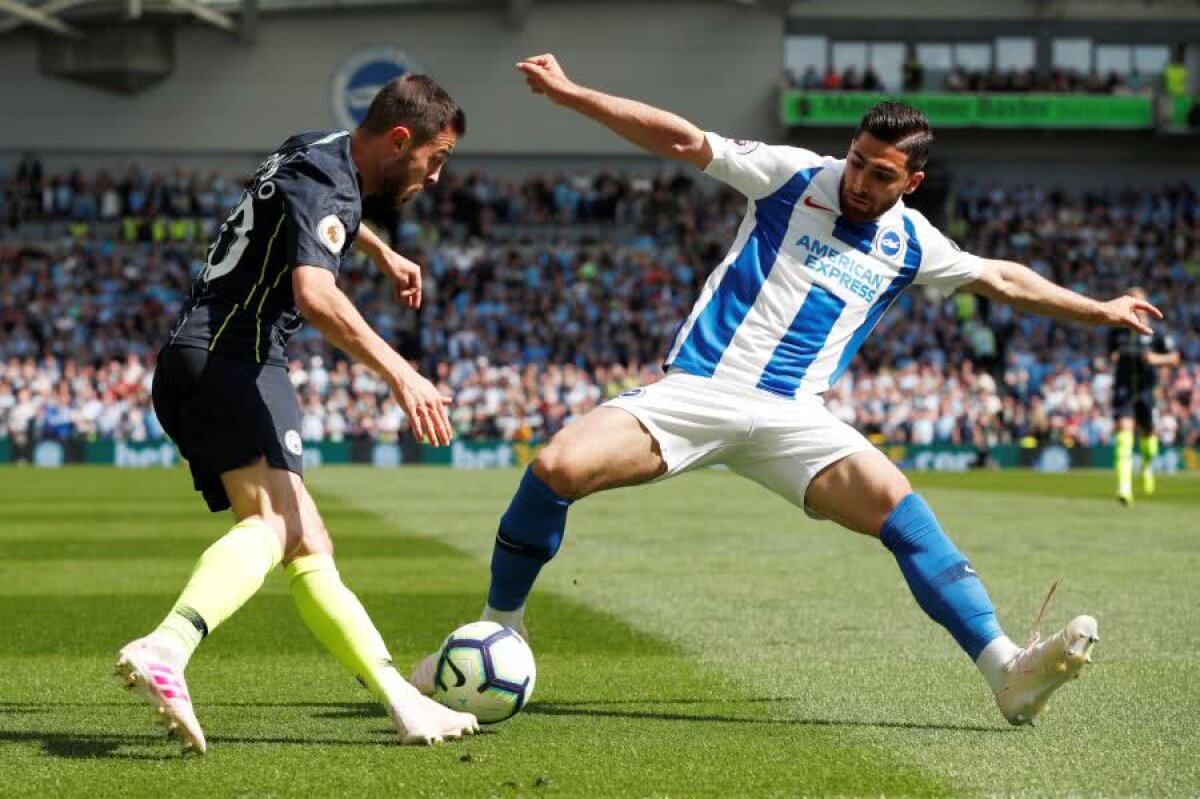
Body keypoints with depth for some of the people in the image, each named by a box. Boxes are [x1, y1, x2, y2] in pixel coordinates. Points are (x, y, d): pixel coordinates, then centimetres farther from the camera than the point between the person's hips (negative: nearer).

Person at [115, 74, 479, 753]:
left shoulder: (319, 151, 21)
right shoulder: (325, 186, -11)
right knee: (275, 520, -31)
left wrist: (382, 252, 57)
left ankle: (407, 704, 9)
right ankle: (165, 650, -54)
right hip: (231, 360, -11)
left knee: (312, 550, 8)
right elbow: (315, 294, -31)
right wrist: (401, 374, -36)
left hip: (188, 368, 11)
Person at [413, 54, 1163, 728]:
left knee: (898, 507, -24)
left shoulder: (911, 245, 10)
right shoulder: (795, 176, 3)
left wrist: (1096, 310, 30)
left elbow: (1003, 278, 25)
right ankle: (498, 628, 1)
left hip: (791, 418, 1)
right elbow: (682, 140, 2)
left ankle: (1009, 673, -26)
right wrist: (571, 94, -3)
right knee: (556, 468, -22)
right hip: (693, 389, -1)